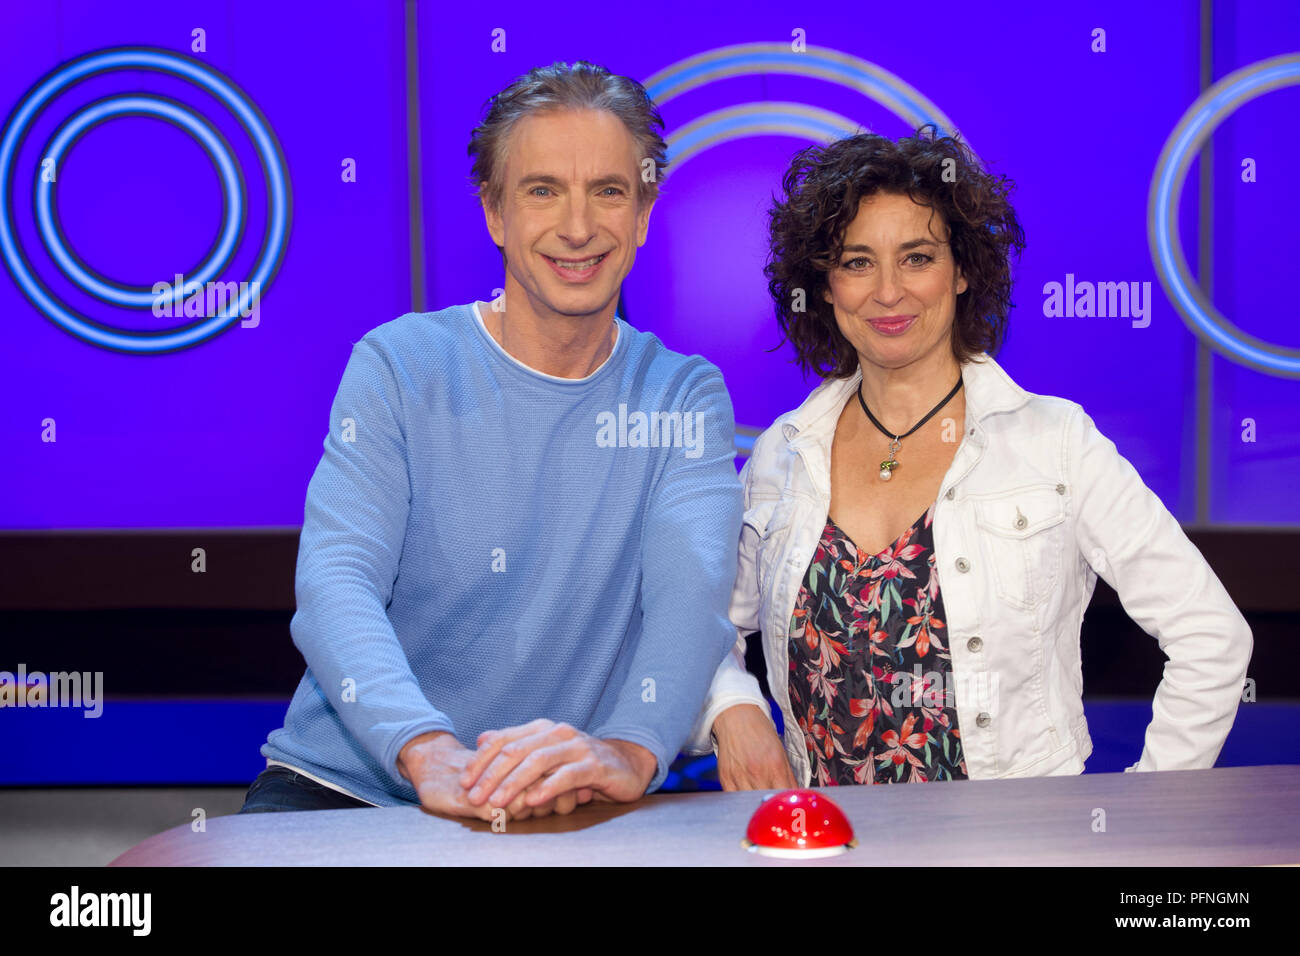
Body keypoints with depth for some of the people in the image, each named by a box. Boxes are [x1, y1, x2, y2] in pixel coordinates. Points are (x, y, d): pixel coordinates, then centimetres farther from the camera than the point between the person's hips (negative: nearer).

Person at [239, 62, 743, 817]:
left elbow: (690, 593, -12)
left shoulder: (685, 397, 4)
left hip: (559, 813, 2)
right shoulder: (401, 365, 0)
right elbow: (333, 582, -12)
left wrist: (629, 751, -34)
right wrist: (428, 751, -31)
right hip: (347, 784, -2)